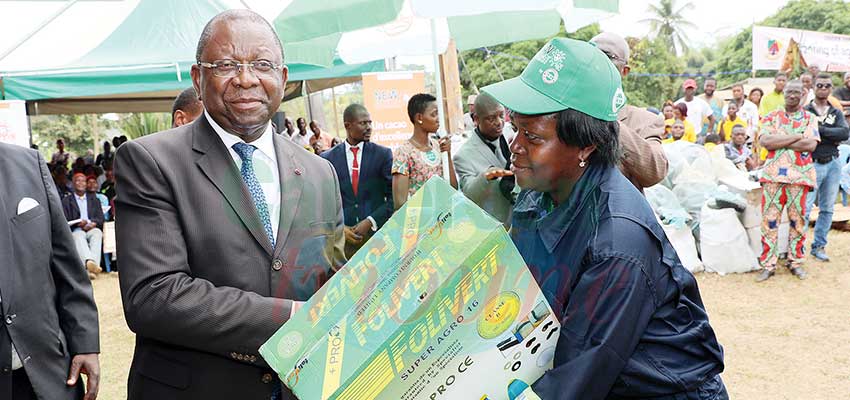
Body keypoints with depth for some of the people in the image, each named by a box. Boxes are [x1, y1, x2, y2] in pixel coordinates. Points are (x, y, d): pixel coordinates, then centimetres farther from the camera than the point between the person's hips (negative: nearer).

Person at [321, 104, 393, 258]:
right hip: (343, 236, 0)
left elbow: (394, 197, 1)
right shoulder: (327, 158, 5)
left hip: (377, 233, 0)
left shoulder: (383, 154, 3)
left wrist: (370, 222, -9)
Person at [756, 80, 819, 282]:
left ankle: (796, 262, 19)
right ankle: (768, 265, 5)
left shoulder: (810, 118, 9)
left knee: (798, 219, 6)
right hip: (773, 174, 0)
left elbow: (810, 144, -8)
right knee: (769, 220, -1)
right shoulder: (771, 117, 9)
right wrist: (797, 137, -9)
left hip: (800, 175, 0)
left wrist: (778, 142, -9)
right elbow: (765, 141, -9)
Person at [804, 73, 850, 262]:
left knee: (827, 209, 9)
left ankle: (819, 246, 19)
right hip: (812, 164, -5)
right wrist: (832, 138, -11)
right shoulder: (805, 112, 0)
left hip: (833, 164, 5)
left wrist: (820, 129, -13)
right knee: (804, 208, -8)